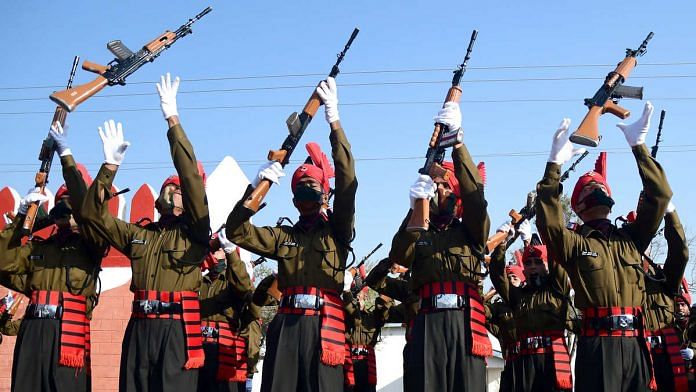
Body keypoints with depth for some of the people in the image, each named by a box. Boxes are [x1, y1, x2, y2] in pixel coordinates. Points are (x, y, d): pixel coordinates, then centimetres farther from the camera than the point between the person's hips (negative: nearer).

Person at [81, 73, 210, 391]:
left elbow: (191, 178, -4)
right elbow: (94, 213, 15)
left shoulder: (194, 232, 6)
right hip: (139, 329, 4)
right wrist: (110, 166, 4)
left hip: (178, 330, -4)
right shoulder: (139, 235, 19)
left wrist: (173, 120, -8)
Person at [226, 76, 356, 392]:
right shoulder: (283, 235, 20)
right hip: (285, 324, 3)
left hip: (322, 324, -3)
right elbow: (236, 231, 13)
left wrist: (334, 119, -10)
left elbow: (347, 180, -3)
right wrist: (256, 187, 2)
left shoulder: (336, 229, 9)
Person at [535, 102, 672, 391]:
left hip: (635, 342, 4)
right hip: (598, 343, -4)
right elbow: (549, 220, -12)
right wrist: (554, 165, -17)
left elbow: (659, 195, 15)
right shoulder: (574, 244, 7)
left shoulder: (630, 238, 20)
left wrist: (638, 146, 10)